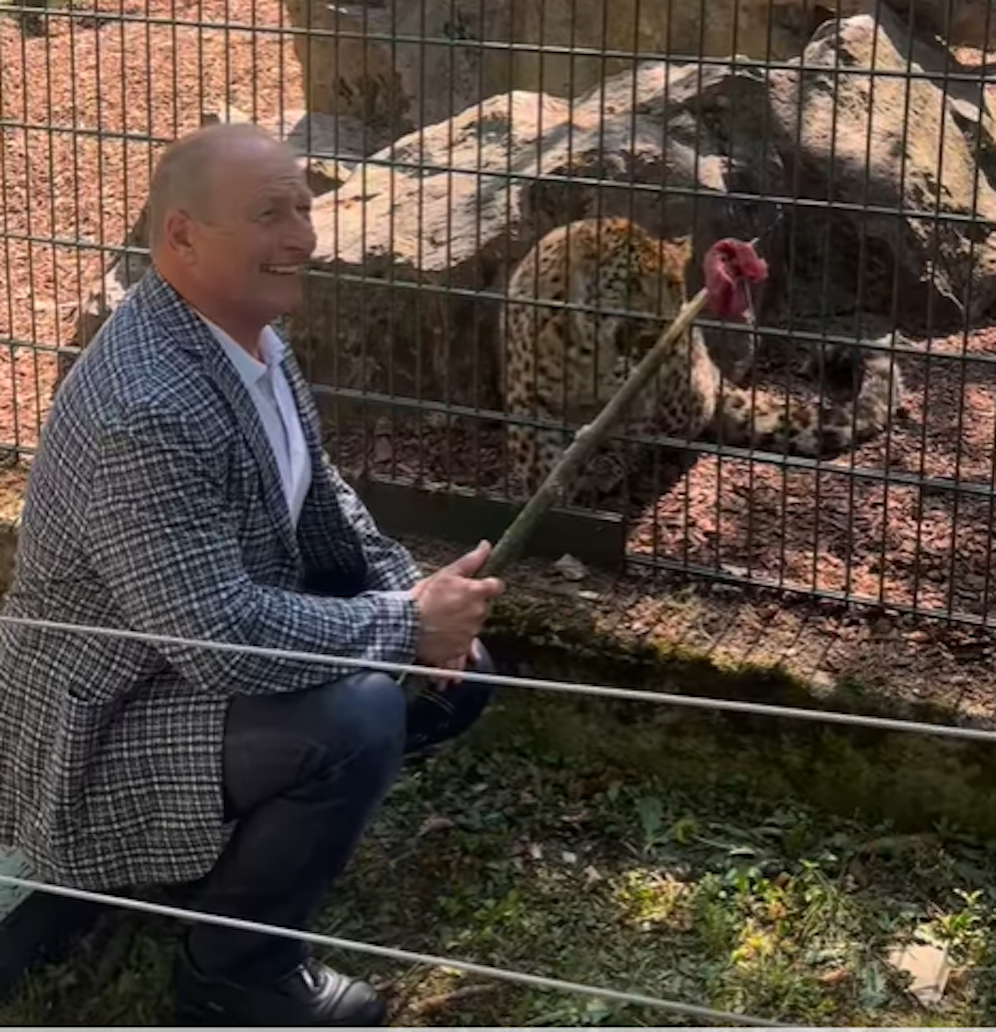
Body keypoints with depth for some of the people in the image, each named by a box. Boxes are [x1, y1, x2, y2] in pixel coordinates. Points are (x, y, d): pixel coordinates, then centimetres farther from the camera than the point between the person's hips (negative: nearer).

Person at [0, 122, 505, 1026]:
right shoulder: (146, 409, -32)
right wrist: (406, 622, -23)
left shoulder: (250, 335, -1)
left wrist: (413, 593, -5)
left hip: (225, 646, 10)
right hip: (113, 721, -10)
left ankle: (246, 836, 19)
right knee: (357, 715, -30)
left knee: (459, 671, 6)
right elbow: (219, 635, -34)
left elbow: (319, 498, 13)